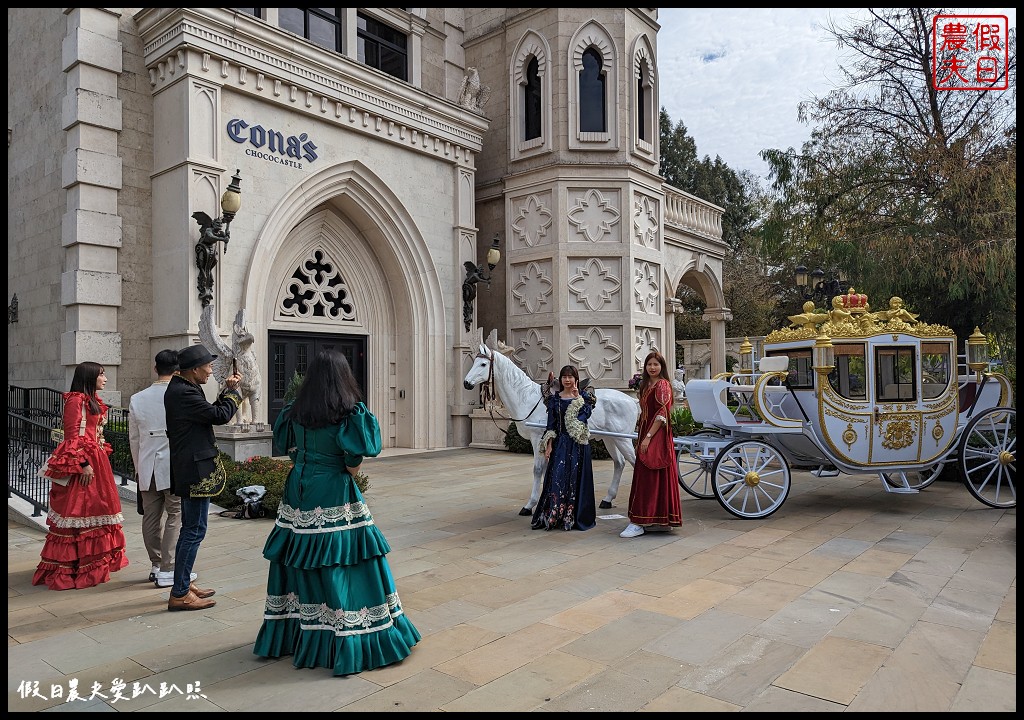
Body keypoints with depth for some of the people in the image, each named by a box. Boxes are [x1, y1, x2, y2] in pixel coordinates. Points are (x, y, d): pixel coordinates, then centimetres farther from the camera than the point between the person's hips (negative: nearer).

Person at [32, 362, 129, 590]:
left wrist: (103, 453, 19)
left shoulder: (92, 401, 17)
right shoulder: (76, 400, -12)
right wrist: (83, 464, -21)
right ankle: (73, 566, 2)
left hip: (96, 459, 10)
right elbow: (73, 435, -18)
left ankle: (93, 559, 23)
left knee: (94, 508, 14)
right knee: (79, 509, -5)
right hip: (82, 462, -10)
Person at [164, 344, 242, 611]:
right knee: (194, 530, -5)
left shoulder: (183, 388, 12)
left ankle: (184, 584, 29)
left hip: (191, 469, 11)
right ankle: (179, 594, 3)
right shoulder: (182, 392, -20)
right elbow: (220, 415, -20)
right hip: (195, 470, -11)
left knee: (189, 528, 19)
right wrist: (232, 391, -4)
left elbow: (208, 414, 16)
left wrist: (226, 391, 10)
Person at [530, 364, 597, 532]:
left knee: (575, 479, 1)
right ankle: (552, 517, 5)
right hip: (560, 443, 1)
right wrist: (548, 445, -3)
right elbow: (551, 423, 4)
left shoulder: (584, 397, 4)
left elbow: (585, 414, -15)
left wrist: (577, 398, -13)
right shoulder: (554, 398, 8)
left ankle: (574, 517, 10)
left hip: (578, 444, -1)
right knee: (556, 478, -2)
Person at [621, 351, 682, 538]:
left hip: (657, 436, -9)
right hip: (646, 434, 9)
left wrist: (648, 437, -20)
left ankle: (639, 523, -5)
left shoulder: (662, 385, -10)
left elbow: (662, 414, -17)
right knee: (643, 476, 11)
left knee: (647, 477, -8)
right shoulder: (646, 385, 17)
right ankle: (659, 520, 19)